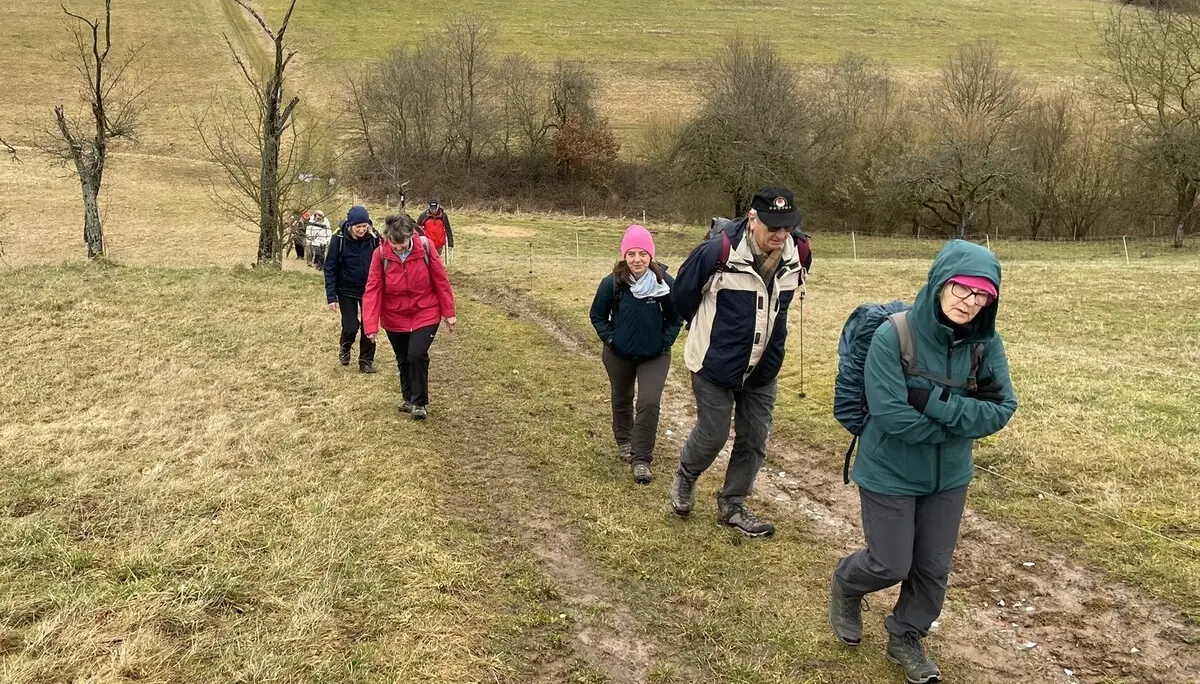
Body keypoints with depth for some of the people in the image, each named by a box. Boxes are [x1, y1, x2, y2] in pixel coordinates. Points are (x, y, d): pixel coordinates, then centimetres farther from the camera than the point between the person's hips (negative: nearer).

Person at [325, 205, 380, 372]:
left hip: (369, 289, 2)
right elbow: (330, 268, -11)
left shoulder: (374, 238, -13)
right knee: (350, 327, -4)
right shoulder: (339, 239, -16)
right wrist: (331, 296, -14)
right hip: (347, 291, -1)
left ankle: (366, 361, 21)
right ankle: (344, 347, 30)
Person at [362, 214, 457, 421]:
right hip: (395, 318, 2)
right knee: (403, 360, 14)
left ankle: (420, 402, 5)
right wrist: (371, 325, -23)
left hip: (425, 315, -2)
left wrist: (449, 313, -4)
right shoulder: (380, 254, -16)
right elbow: (373, 289, -16)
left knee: (417, 355, -15)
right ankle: (409, 399, 37)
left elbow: (441, 281, -8)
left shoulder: (425, 249, -17)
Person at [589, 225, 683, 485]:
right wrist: (610, 340, -10)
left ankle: (641, 459, 0)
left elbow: (675, 319, -3)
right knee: (622, 400, 20)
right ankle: (624, 441, 46)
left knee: (649, 404, -12)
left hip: (654, 356, -1)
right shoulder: (612, 283, -19)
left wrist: (664, 343, -11)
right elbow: (597, 316, -3)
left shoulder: (666, 283, -19)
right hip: (619, 355, 1)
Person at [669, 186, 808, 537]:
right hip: (715, 366, -5)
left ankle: (733, 505, 29)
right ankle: (685, 477, 36)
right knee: (712, 435, 4)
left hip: (763, 370, 5)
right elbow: (683, 294, -8)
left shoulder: (793, 258, -8)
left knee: (754, 441, 10)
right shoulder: (717, 253, -26)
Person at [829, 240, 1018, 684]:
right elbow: (891, 416, -29)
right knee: (891, 565, 7)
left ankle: (906, 639, 40)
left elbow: (1002, 410, -13)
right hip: (889, 474, -4)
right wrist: (962, 422, -20)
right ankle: (845, 586, 42)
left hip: (949, 476, 5)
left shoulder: (986, 344, -11)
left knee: (933, 568, 15)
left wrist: (937, 403, -27)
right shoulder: (893, 336, -25)